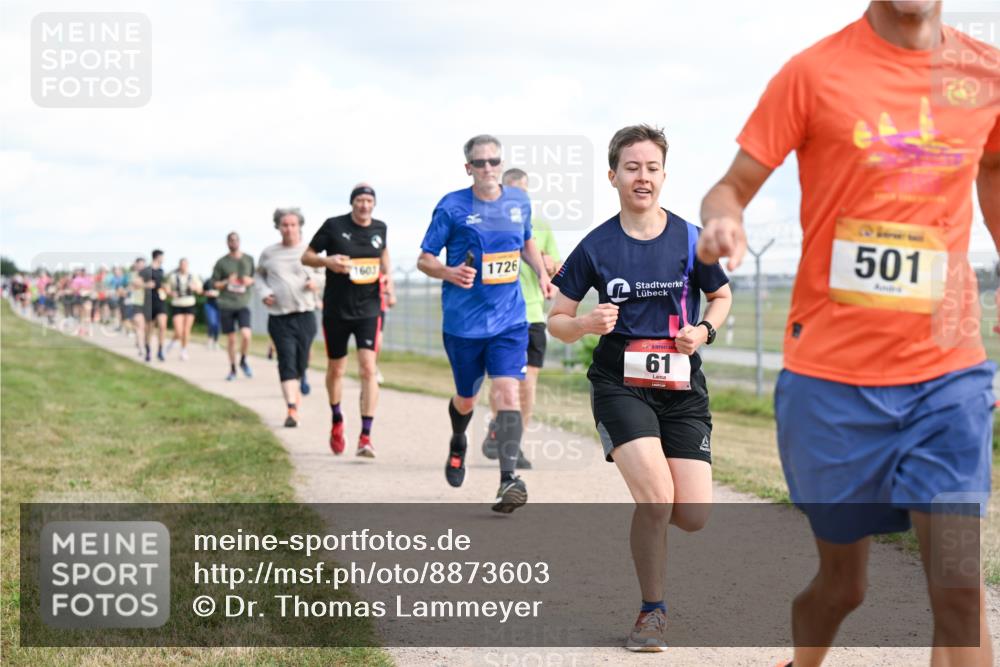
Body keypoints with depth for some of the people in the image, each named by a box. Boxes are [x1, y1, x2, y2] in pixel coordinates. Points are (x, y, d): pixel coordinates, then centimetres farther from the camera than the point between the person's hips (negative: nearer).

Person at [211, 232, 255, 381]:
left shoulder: (249, 260, 8)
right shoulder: (221, 262, 2)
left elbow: (256, 279, 19)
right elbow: (214, 284, 5)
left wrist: (250, 281, -4)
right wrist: (227, 282, -13)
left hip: (243, 304, 0)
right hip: (226, 305, 0)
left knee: (246, 334, -18)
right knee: (231, 339, 4)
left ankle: (243, 361, 8)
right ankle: (233, 369, 18)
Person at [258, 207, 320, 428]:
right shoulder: (269, 253, 6)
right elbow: (260, 274, 21)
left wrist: (316, 282, -11)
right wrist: (264, 292, 2)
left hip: (305, 314, 0)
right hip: (278, 316, 0)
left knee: (301, 362, 6)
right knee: (287, 361, -12)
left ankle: (295, 389, 34)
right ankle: (292, 409, -17)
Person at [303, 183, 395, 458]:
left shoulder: (380, 228, 4)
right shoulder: (334, 226, -6)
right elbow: (306, 256, 1)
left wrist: (387, 276, 8)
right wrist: (327, 261, -19)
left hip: (368, 310, 1)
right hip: (336, 310, -1)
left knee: (368, 369, -14)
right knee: (335, 369, 13)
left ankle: (365, 436, -15)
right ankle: (337, 420, 40)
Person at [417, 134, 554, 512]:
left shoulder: (519, 203, 5)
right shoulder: (451, 207, -7)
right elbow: (424, 259, -2)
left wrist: (542, 274, 7)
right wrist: (450, 273, -23)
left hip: (509, 321, 1)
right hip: (463, 322, -1)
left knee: (507, 392, -16)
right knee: (466, 398, 14)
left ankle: (508, 480, -20)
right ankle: (458, 444, 48)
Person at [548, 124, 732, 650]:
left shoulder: (691, 240, 1)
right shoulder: (596, 247, -2)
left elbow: (722, 296, 17)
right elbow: (556, 319, 5)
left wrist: (704, 330, -4)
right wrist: (586, 324, -17)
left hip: (682, 388, 2)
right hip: (620, 385, -2)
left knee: (693, 516, -6)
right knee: (657, 497, -21)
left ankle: (644, 508, 32)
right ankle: (652, 611, 0)